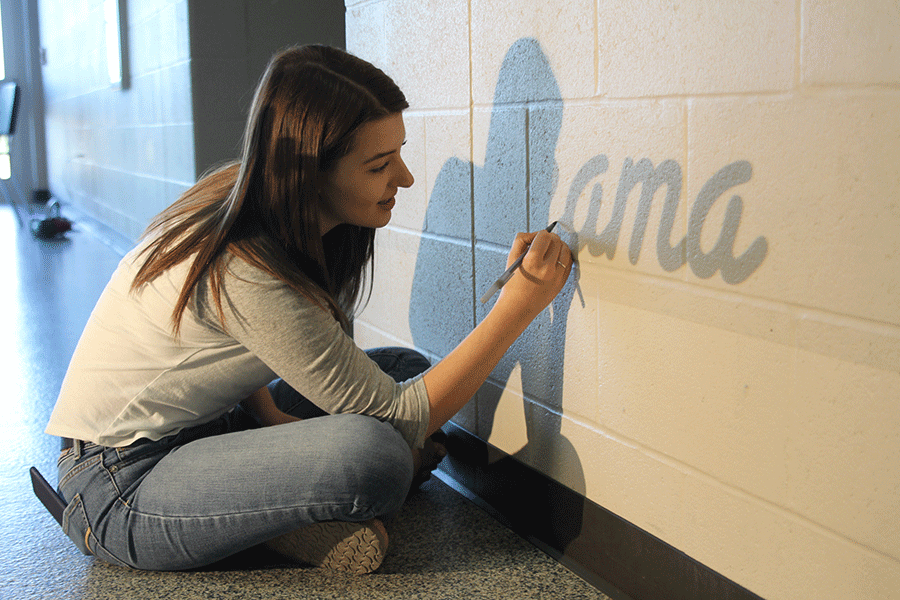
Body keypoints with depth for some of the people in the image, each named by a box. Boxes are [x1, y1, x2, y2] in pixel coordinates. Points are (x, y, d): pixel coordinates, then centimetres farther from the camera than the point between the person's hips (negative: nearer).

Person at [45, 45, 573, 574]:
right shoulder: (247, 274, -30)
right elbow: (397, 419, -25)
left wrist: (274, 415, -4)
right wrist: (518, 307, -27)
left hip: (197, 427, 10)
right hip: (121, 482, -10)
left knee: (407, 367, 4)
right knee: (376, 456, -35)